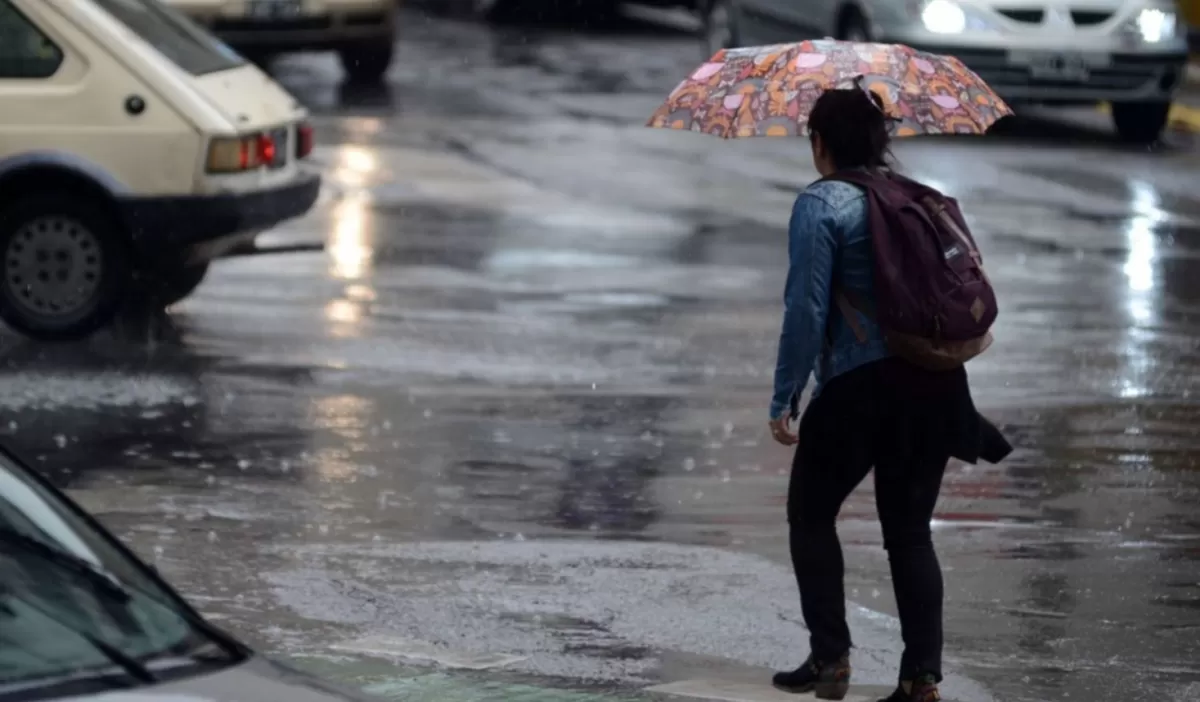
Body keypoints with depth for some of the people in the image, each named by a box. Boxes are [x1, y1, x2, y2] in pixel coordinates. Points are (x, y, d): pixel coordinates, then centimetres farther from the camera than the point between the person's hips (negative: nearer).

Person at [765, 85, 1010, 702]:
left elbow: (806, 309, -13)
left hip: (858, 386, -6)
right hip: (936, 384, 6)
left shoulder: (820, 205, -8)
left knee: (811, 517, 13)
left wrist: (785, 398, -9)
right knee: (910, 529, 11)